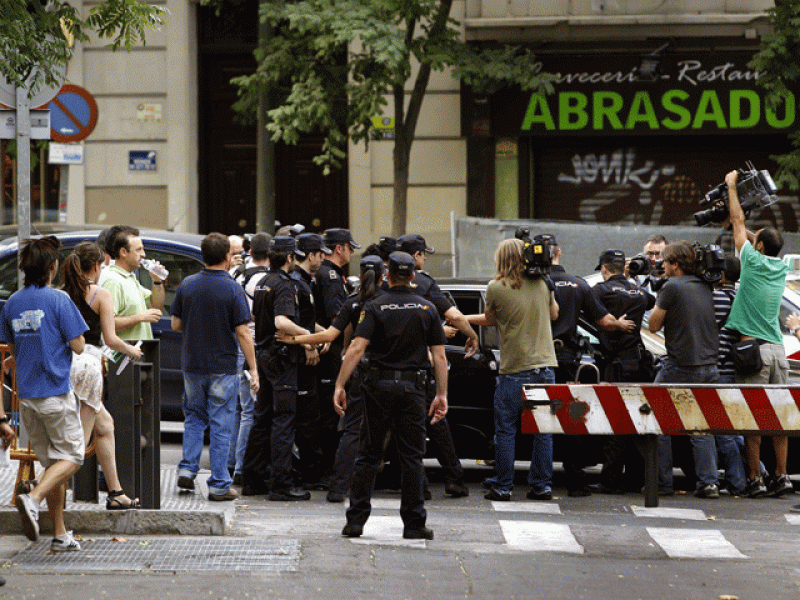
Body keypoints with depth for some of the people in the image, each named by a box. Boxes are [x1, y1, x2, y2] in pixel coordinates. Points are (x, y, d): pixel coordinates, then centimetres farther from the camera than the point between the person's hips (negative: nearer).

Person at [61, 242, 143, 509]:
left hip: (63, 362, 7)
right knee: (80, 437, -3)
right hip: (87, 363, -7)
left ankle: (116, 493, 27)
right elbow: (111, 339, -9)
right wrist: (131, 350, 10)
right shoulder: (101, 295, -5)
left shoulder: (61, 294, 9)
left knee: (104, 424, 22)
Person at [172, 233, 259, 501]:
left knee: (194, 417, 21)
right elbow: (243, 333, -13)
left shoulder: (187, 285, 0)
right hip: (223, 366, -4)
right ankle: (219, 485, 3)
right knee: (221, 425, 2)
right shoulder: (232, 289, -12)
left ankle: (187, 469, 10)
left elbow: (176, 324, 6)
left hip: (192, 364, 4)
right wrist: (253, 369, -7)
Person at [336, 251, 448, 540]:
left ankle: (356, 520, 5)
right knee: (411, 456, 4)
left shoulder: (375, 307, -2)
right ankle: (414, 523, 3)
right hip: (413, 387, 0)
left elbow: (356, 348, -12)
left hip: (379, 386, 0)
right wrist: (442, 395, 6)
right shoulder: (427, 309, 4)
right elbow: (439, 356, 1)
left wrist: (339, 385, -11)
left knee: (368, 454, 6)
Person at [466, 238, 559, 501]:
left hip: (514, 370, -4)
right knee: (543, 429, 8)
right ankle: (542, 485, 10)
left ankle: (502, 487, 7)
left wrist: (466, 319, 26)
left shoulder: (496, 288, -7)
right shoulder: (542, 283, 6)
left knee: (505, 429, 5)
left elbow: (490, 320, 7)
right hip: (545, 365, 4)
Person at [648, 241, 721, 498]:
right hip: (708, 368, 6)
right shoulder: (705, 288, 10)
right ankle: (709, 482, 3)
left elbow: (653, 325, -5)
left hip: (679, 367, -6)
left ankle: (662, 482, 6)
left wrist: (659, 303, 10)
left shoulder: (672, 287, -10)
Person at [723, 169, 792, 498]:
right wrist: (737, 225, 37)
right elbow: (752, 234, 31)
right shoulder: (781, 267, 11)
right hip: (778, 348, 6)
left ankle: (755, 479, -6)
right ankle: (781, 475, 5)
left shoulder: (753, 260, -4)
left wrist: (731, 185, 18)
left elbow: (739, 222, 8)